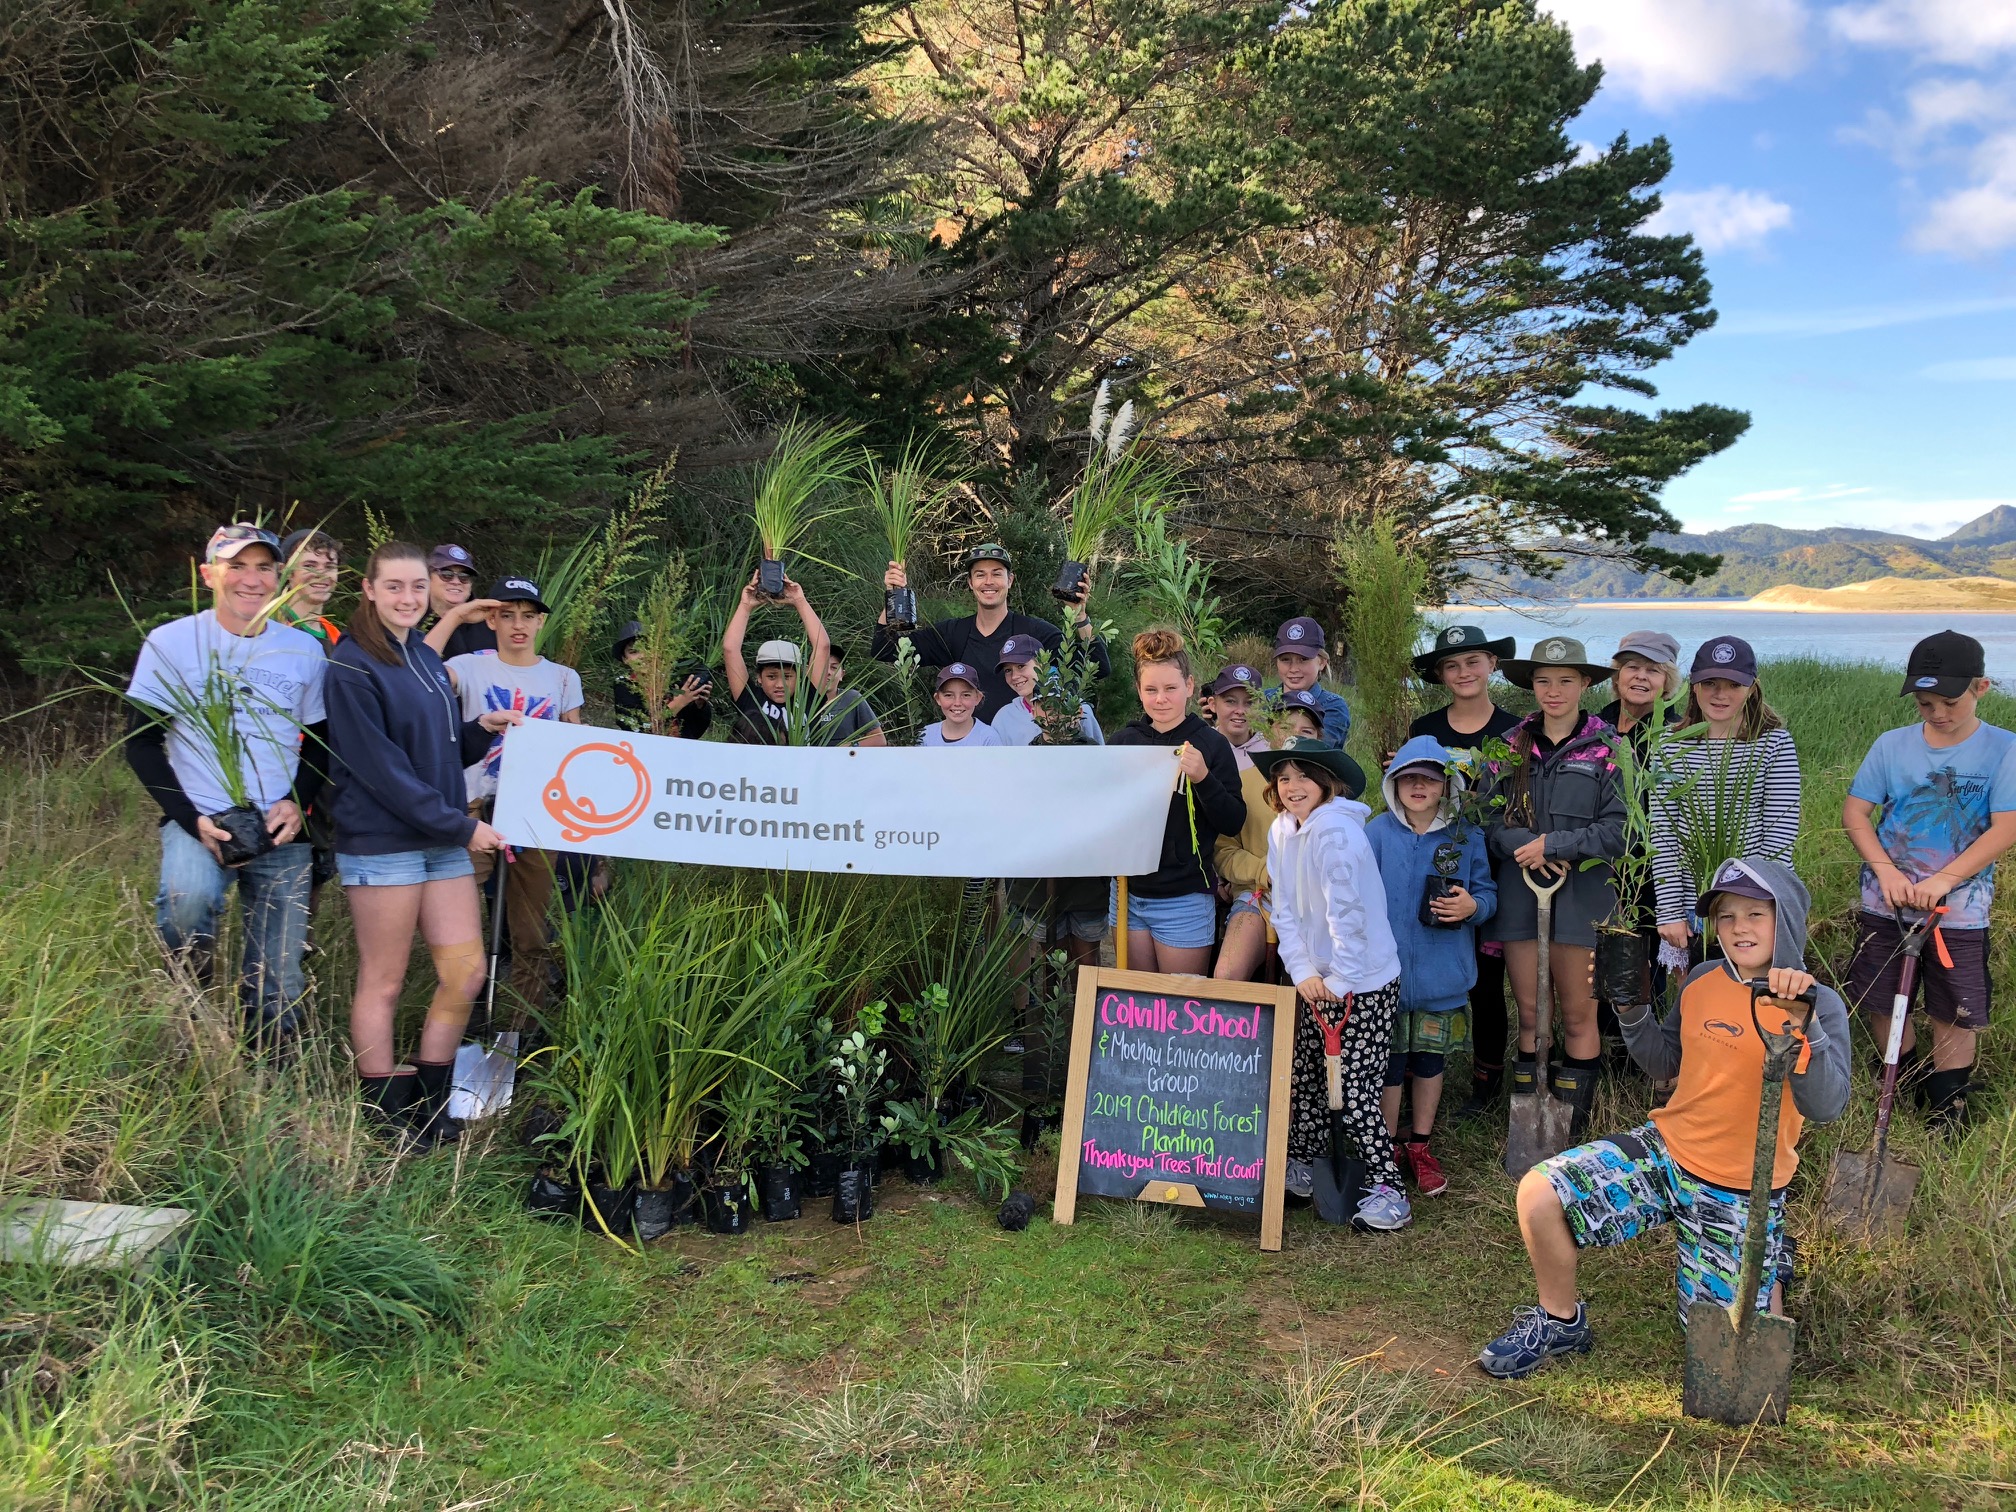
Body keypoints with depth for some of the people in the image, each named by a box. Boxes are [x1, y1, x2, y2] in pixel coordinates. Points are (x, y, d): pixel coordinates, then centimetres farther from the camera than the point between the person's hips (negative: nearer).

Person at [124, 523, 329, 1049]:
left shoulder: (304, 650, 5)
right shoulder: (171, 643, -2)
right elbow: (141, 743, -1)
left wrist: (297, 803, -6)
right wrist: (192, 819, -13)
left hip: (281, 831, 3)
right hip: (199, 820, -3)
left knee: (279, 985, 2)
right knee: (188, 899, -35)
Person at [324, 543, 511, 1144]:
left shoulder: (426, 658, 14)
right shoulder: (352, 666, -10)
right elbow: (381, 768, -15)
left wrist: (481, 729, -1)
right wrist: (460, 825, -15)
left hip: (445, 840, 8)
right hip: (382, 842, -7)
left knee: (465, 974, 5)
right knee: (382, 983, 3)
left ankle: (429, 1106, 18)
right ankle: (387, 1115, 15)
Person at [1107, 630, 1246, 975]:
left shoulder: (1210, 744, -6)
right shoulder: (1123, 741, 4)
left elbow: (1233, 823, -10)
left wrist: (1203, 778, -24)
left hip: (1184, 898, -4)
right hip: (1127, 891, 4)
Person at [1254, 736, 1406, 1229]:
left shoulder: (1336, 830, -20)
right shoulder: (1281, 832, 4)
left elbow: (1345, 913, -22)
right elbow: (1284, 911, 4)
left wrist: (1338, 983, -17)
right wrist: (1303, 973, -6)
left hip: (1363, 984, -7)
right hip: (1315, 981, 8)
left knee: (1355, 1095, -6)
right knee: (1304, 1079, 15)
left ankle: (1387, 1191, 5)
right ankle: (1305, 1168, 32)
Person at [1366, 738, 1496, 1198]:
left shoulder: (1466, 838, 1)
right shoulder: (1377, 833, -3)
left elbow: (1488, 893, 3)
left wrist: (1472, 906, -20)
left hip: (1442, 971, 2)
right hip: (1388, 967, -1)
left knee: (1431, 1057, 12)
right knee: (1389, 1060, 4)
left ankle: (1420, 1147, 27)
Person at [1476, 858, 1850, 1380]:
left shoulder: (1818, 1005, -13)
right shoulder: (1702, 981, 1)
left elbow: (1826, 1107, -27)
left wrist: (1801, 1021, -39)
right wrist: (1632, 1006, -2)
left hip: (1739, 1193, -4)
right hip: (1664, 1151, 4)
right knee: (1539, 1192, -17)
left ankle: (1766, 1271, 40)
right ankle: (1561, 1322, 8)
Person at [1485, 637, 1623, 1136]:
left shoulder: (1606, 749, -3)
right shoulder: (1512, 746, 8)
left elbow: (1617, 830, -9)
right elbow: (1489, 820, 4)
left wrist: (1553, 844, -15)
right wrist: (1528, 849, -14)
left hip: (1581, 894, -3)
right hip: (1519, 892, 3)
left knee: (1577, 1015, 4)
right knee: (1529, 1012, 8)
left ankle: (1572, 1129, 13)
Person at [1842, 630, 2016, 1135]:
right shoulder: (1892, 745, 0)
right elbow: (1855, 811, 0)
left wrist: (1943, 880, -23)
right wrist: (1886, 871, -14)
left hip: (1960, 909, -2)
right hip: (1886, 903, 3)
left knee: (1954, 1012, 6)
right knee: (1879, 999, 11)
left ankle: (1946, 1100, 25)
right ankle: (1906, 1085, 32)